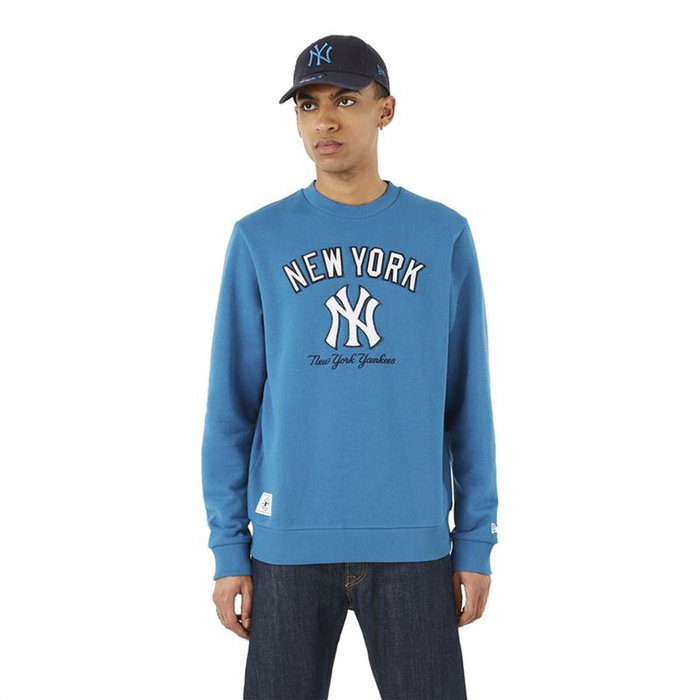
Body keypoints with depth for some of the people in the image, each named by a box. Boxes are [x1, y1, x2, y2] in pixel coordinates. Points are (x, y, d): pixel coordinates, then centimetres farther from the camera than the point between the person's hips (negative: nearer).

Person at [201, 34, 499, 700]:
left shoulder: (444, 236, 4)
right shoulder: (259, 239, 2)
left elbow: (468, 401, 6)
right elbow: (231, 404, 4)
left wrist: (476, 541, 3)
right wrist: (228, 547, 1)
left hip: (414, 545, 0)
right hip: (288, 545, 0)